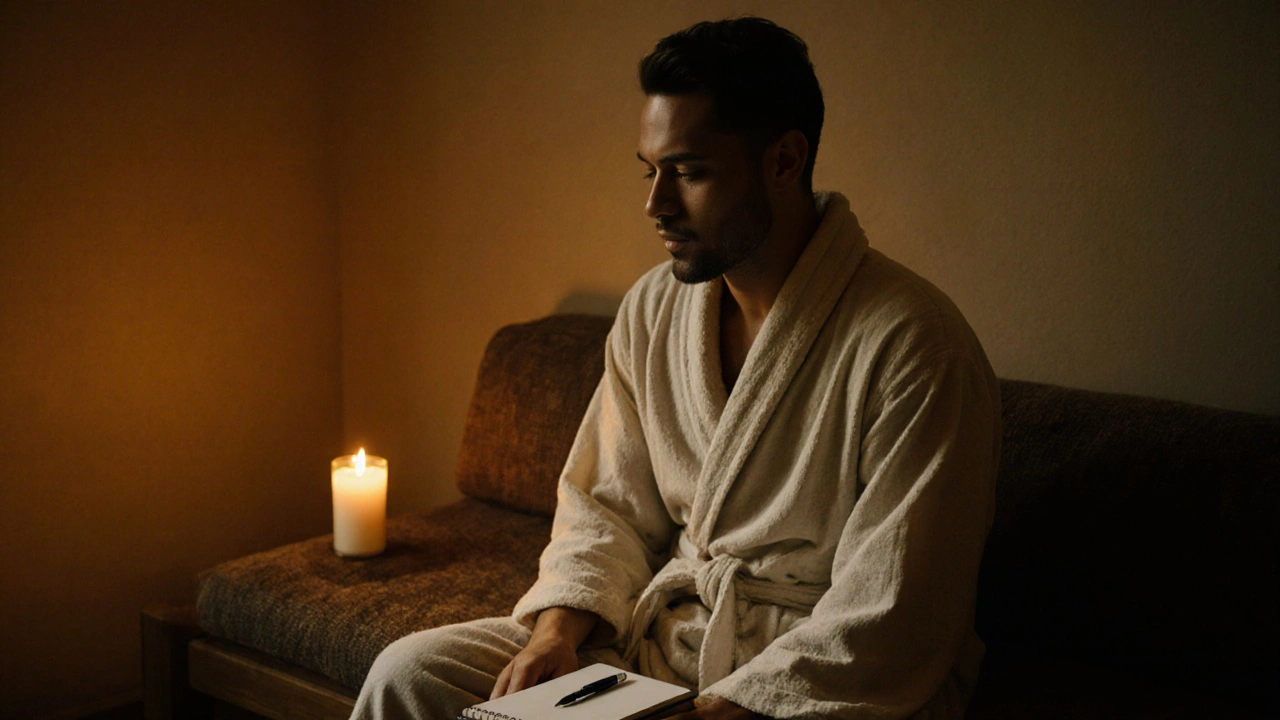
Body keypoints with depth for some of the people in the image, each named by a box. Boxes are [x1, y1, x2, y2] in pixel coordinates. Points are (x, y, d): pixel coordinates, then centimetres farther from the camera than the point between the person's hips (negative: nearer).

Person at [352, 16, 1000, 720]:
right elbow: (608, 507, 11)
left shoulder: (914, 346, -19)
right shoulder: (651, 309, 3)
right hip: (664, 630, 6)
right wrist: (559, 627, -8)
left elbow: (884, 631, -20)